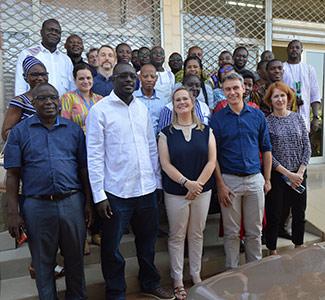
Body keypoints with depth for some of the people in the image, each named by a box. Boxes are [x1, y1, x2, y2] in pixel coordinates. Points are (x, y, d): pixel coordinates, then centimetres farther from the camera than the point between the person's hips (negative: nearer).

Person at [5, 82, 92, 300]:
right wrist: (13, 213, -4)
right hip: (37, 206, -1)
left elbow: (84, 169, 7)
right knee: (43, 262, 14)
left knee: (75, 258, 15)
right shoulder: (20, 132, 3)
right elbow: (13, 175, 0)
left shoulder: (74, 130, 7)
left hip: (72, 202, 2)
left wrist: (88, 203, 3)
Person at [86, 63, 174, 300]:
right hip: (116, 191, -4)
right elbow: (95, 155, -9)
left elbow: (152, 147, 12)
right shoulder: (100, 110, -7)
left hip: (147, 188, 5)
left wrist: (157, 180, 9)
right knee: (112, 247, 10)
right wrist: (99, 195, -12)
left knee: (148, 240, 20)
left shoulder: (142, 107, 8)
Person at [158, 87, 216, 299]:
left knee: (197, 234, 13)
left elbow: (212, 161, -1)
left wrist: (198, 184, -11)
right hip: (175, 192, -1)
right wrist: (186, 182, -16)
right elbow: (165, 164, -7)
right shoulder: (166, 133, 0)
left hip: (202, 191, 2)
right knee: (177, 236, 8)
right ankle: (178, 279, 23)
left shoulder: (206, 131, 3)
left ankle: (196, 274, 31)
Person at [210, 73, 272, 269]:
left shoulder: (257, 115, 5)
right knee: (232, 232, 9)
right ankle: (232, 270, 27)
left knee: (255, 231, 12)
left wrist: (267, 179, 5)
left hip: (255, 179, 2)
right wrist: (220, 184, -8)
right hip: (229, 181, -2)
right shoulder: (217, 119, -2)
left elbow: (266, 149, 9)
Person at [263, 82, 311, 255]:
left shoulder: (298, 118, 5)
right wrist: (288, 174, -13)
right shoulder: (267, 122, -6)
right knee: (274, 214, 6)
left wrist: (300, 172, -7)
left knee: (299, 213, 14)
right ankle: (272, 249, 24)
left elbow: (307, 147, 3)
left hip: (299, 175, 4)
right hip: (276, 175, -3)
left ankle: (299, 246, 35)